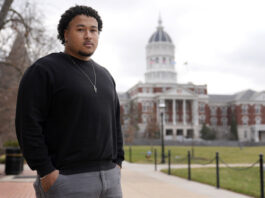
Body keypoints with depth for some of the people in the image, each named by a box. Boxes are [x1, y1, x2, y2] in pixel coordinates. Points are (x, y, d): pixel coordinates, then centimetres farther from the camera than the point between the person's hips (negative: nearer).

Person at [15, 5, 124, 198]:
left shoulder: (104, 75, 16)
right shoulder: (43, 70, -6)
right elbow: (28, 124, -12)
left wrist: (117, 163, 10)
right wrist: (45, 171, -17)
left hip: (108, 176, 7)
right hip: (66, 179, -6)